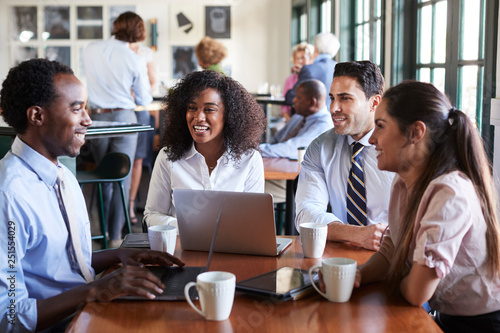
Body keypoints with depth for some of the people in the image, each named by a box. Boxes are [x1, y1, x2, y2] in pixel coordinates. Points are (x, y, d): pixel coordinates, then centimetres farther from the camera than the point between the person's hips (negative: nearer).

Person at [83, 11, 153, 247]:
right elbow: (144, 100, 0)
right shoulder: (135, 60, -8)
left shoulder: (90, 50, 0)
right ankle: (115, 236, 4)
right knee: (122, 179, 3)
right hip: (123, 117, -3)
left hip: (97, 117, 3)